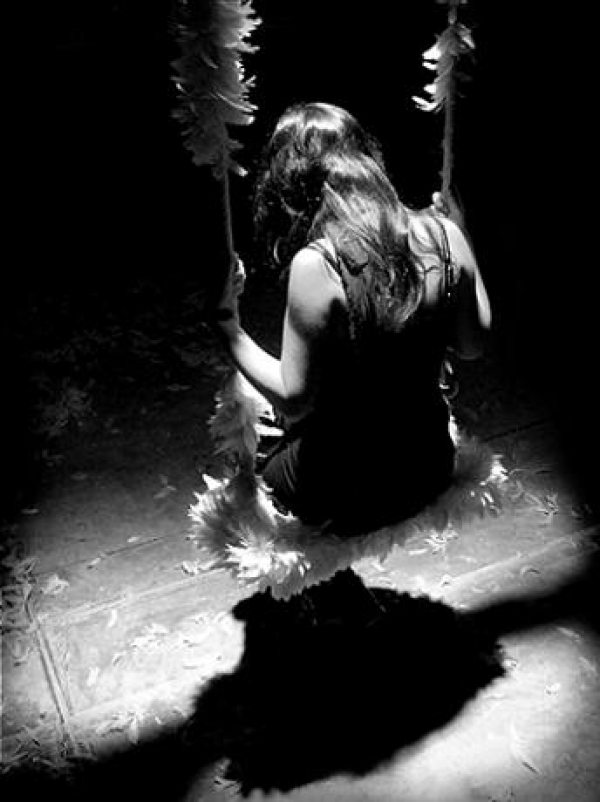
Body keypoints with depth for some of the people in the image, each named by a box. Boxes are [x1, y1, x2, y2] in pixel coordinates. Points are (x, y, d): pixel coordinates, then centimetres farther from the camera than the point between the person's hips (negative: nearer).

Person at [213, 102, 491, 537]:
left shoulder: (316, 267, -27)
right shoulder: (444, 234, -12)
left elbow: (293, 398, -20)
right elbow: (473, 344, 1)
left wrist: (228, 323, -12)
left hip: (342, 490, -6)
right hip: (430, 465, 6)